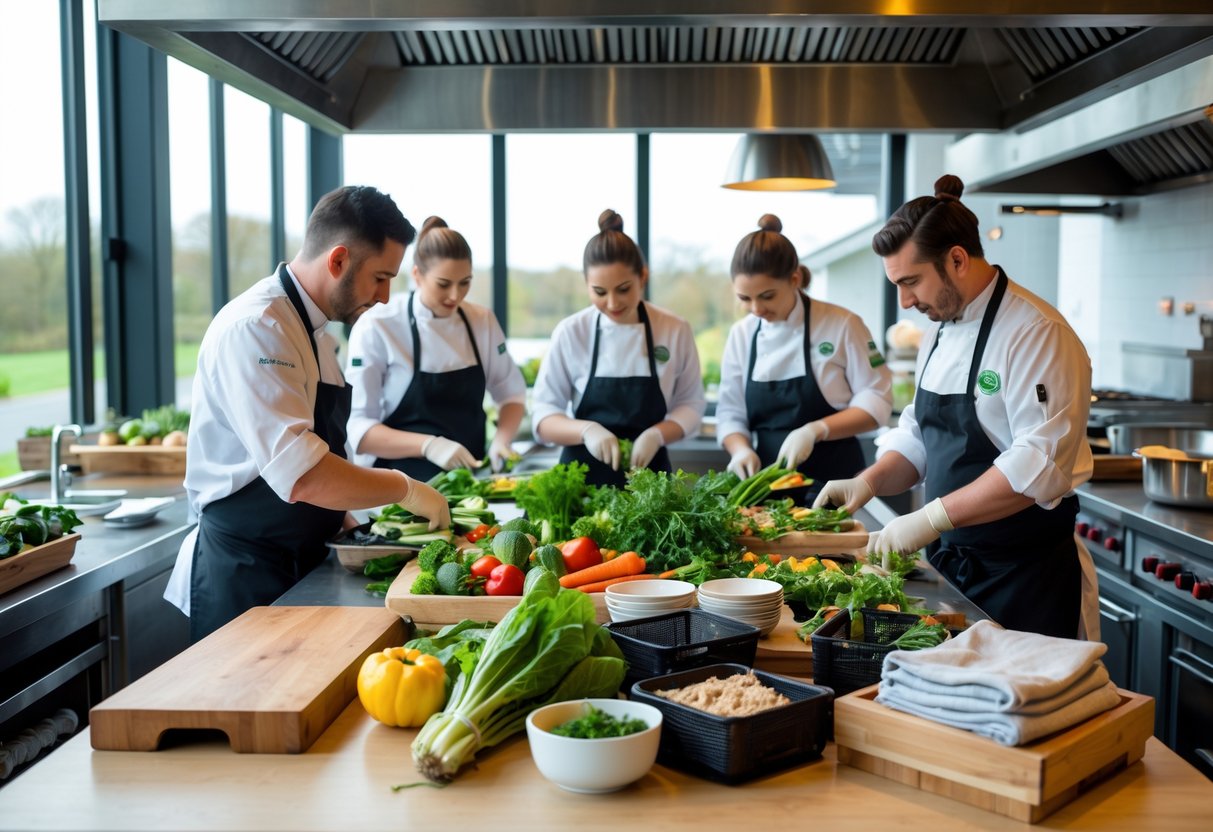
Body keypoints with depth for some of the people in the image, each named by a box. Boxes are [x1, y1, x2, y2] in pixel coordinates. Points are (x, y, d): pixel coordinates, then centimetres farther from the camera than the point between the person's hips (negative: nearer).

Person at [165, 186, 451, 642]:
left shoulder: (312, 330, 11)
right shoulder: (255, 329, -21)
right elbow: (302, 476, -31)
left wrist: (345, 521, 10)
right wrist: (404, 488, -19)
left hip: (299, 568, 9)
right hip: (243, 583, -9)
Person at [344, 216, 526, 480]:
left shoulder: (483, 321, 4)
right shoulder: (376, 327, -9)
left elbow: (511, 392, 13)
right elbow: (357, 428, -11)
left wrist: (501, 440, -6)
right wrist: (428, 445, -24)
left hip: (468, 478, 3)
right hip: (402, 485, -3)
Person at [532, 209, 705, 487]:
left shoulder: (676, 331, -2)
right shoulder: (570, 332, -4)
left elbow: (690, 405, 5)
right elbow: (543, 415, -2)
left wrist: (657, 435, -14)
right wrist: (586, 430, -20)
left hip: (648, 474, 1)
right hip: (583, 477, 0)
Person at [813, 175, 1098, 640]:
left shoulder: (1037, 335, -19)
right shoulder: (940, 332, 10)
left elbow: (1040, 467, -26)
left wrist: (931, 519, -29)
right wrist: (870, 482, -3)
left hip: (1024, 578, -8)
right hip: (952, 566, 8)